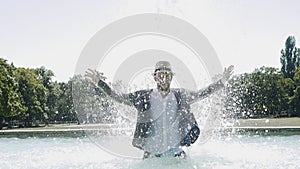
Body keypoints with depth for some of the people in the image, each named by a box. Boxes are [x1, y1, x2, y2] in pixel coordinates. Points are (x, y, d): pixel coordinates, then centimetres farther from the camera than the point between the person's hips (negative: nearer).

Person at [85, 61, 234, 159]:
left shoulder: (181, 97, 5)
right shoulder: (143, 97, 0)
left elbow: (202, 94, 9)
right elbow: (117, 97, 2)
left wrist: (222, 81, 4)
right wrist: (99, 82, -4)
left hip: (176, 152, 1)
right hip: (151, 153, -1)